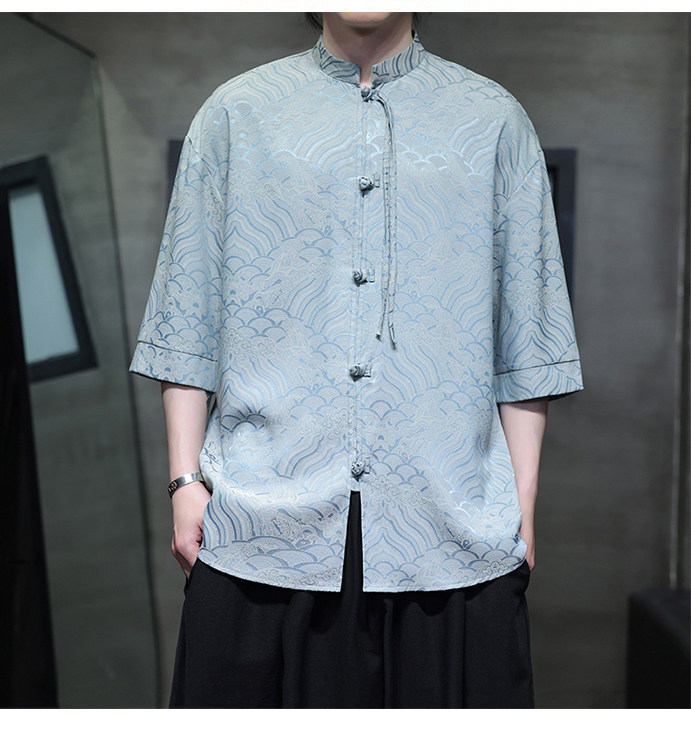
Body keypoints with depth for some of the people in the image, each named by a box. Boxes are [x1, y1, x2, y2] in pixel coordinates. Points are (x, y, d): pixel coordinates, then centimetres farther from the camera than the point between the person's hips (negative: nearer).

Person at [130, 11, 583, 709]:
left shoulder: (495, 119, 10)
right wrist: (185, 480, 2)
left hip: (452, 527, 1)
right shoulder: (235, 112, 10)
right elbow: (189, 324, 8)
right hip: (264, 520, 0)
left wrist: (521, 505, 4)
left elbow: (527, 343, 8)